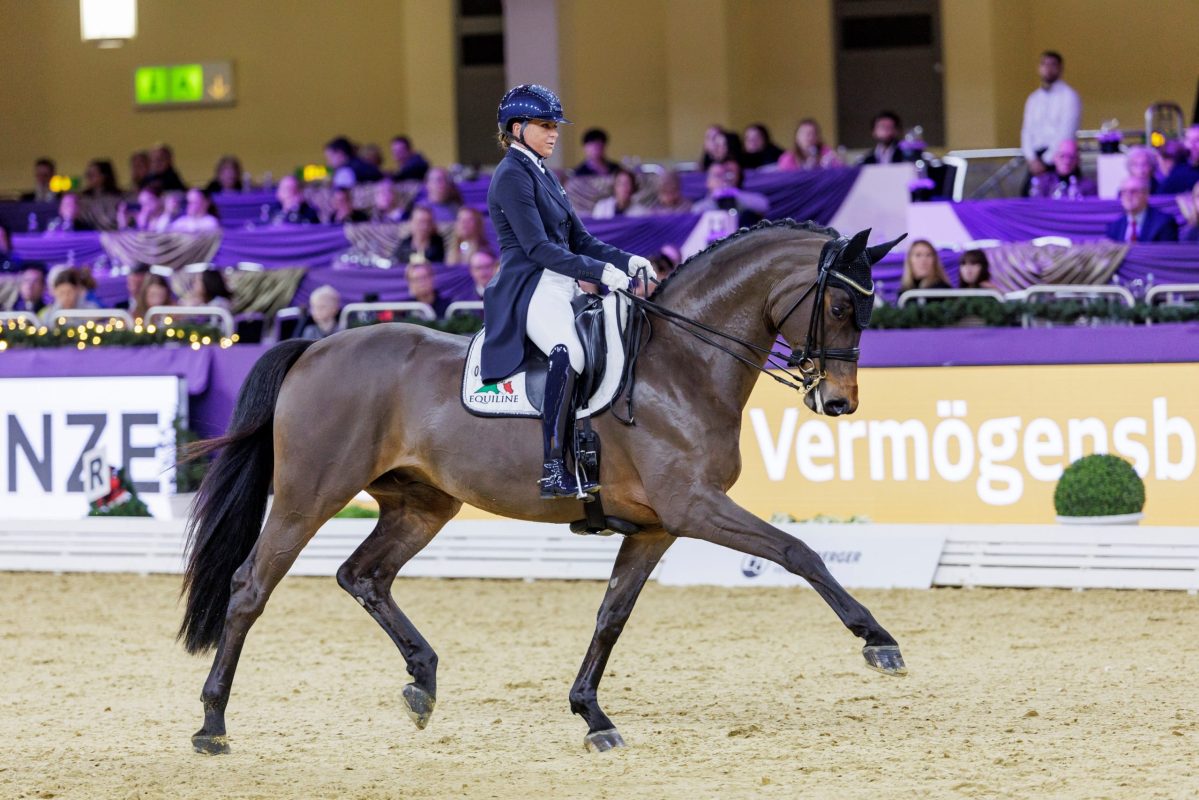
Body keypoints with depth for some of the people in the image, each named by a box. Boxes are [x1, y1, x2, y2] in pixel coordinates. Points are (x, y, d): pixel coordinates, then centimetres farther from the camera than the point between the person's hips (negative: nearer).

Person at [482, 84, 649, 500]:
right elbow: (538, 248, -17)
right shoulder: (512, 176, -8)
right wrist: (600, 271, -21)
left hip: (562, 288, 11)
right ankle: (553, 470, -40)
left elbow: (580, 239, 21)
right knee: (569, 351, -36)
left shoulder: (543, 175, 21)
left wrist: (627, 261, 5)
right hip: (530, 290, -11)